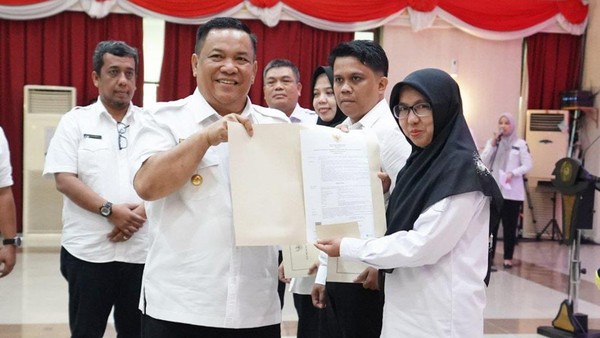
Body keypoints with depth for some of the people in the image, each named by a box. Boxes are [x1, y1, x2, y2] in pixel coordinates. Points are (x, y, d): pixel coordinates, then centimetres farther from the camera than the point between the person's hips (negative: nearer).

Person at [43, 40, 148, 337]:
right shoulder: (75, 121, 3)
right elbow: (64, 180, -6)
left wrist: (141, 213, -13)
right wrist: (110, 210, -16)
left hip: (141, 249, 2)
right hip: (88, 251, -1)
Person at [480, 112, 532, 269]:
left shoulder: (521, 143, 1)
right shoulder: (491, 141, 9)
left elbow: (527, 166, -2)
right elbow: (483, 162, -1)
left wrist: (513, 173, -18)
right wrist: (493, 144, -10)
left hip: (512, 191, -2)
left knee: (510, 226, 3)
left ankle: (508, 258, 10)